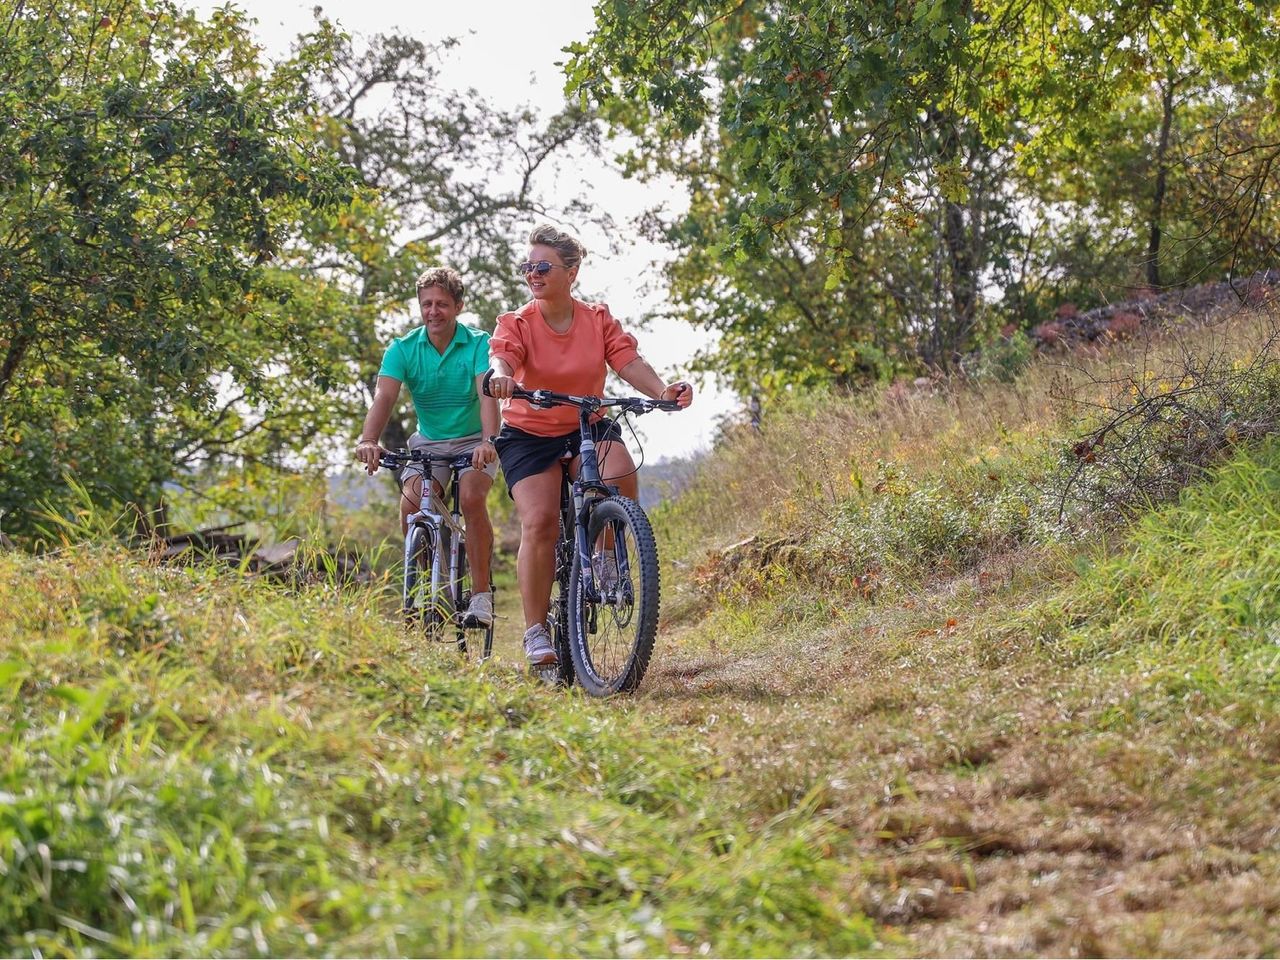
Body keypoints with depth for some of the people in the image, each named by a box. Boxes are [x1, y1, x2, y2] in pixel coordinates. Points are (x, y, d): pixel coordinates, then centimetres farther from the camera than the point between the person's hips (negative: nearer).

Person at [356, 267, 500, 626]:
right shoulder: (403, 349, -7)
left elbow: (487, 394, -28)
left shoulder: (478, 344, -13)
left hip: (473, 442, -2)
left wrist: (489, 441, -46)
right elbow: (384, 396, -21)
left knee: (472, 498, -29)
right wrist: (368, 440, -40)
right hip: (428, 442, 3)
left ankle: (482, 593, -17)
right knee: (411, 504, -22)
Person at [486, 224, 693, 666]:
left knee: (620, 476, -31)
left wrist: (663, 391, -35)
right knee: (540, 523, -18)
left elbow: (629, 362, -15)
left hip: (588, 429, 1)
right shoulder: (517, 324, -7)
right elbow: (502, 358, -26)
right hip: (529, 435, -1)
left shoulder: (599, 320, -2)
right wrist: (500, 377, -52)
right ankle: (536, 631, -9)